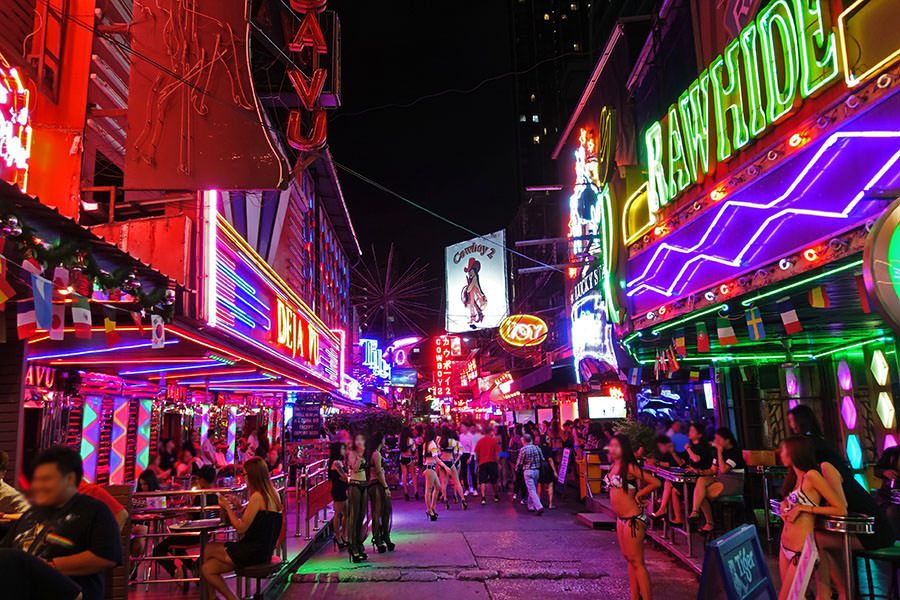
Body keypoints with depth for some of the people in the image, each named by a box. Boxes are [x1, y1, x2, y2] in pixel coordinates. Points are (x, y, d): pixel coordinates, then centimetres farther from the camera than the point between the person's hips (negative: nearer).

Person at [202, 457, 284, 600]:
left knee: (208, 549, 7)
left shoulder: (257, 497, -18)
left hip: (253, 553, -8)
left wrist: (227, 507, -3)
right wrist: (239, 506, 12)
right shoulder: (273, 493, 9)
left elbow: (241, 528, -14)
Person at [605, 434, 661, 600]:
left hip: (633, 519, -9)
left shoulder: (629, 467, -16)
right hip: (621, 519, 9)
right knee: (629, 559, 16)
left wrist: (637, 495, -10)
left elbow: (655, 483, -18)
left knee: (637, 561, -5)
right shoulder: (613, 466, 7)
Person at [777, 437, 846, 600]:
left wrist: (802, 508, -15)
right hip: (785, 547, 9)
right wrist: (784, 506, 7)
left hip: (801, 550, -9)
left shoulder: (811, 475, -13)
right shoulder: (795, 478, 12)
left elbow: (841, 510, -15)